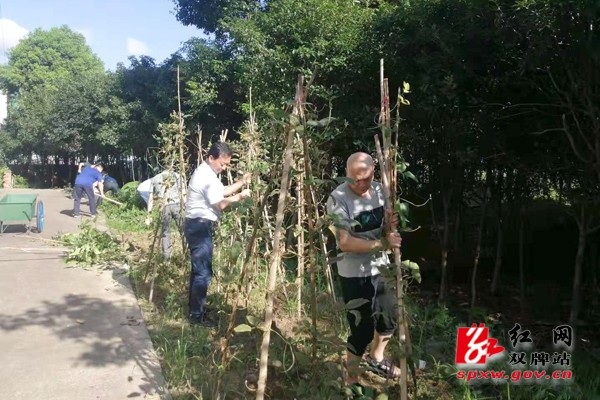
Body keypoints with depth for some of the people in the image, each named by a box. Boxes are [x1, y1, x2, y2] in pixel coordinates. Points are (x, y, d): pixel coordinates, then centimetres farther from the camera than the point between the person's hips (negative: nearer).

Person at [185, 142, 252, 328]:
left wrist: (241, 182, 10)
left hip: (198, 225, 11)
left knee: (198, 269, 18)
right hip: (200, 226, -11)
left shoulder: (206, 172, 15)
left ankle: (195, 307, 29)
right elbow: (221, 203, -19)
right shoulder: (206, 175, -18)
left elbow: (221, 192, 18)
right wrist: (240, 196, -7)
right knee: (204, 272, -7)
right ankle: (197, 315, 1)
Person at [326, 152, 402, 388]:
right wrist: (383, 244, -27)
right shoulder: (338, 199, -21)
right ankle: (351, 381, 24)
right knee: (362, 330, 0)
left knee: (390, 316, 22)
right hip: (355, 274, -7)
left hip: (380, 267, 7)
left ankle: (375, 359, 48)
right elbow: (345, 243, -26)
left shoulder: (379, 190, 0)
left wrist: (390, 225, -15)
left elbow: (384, 227, 8)